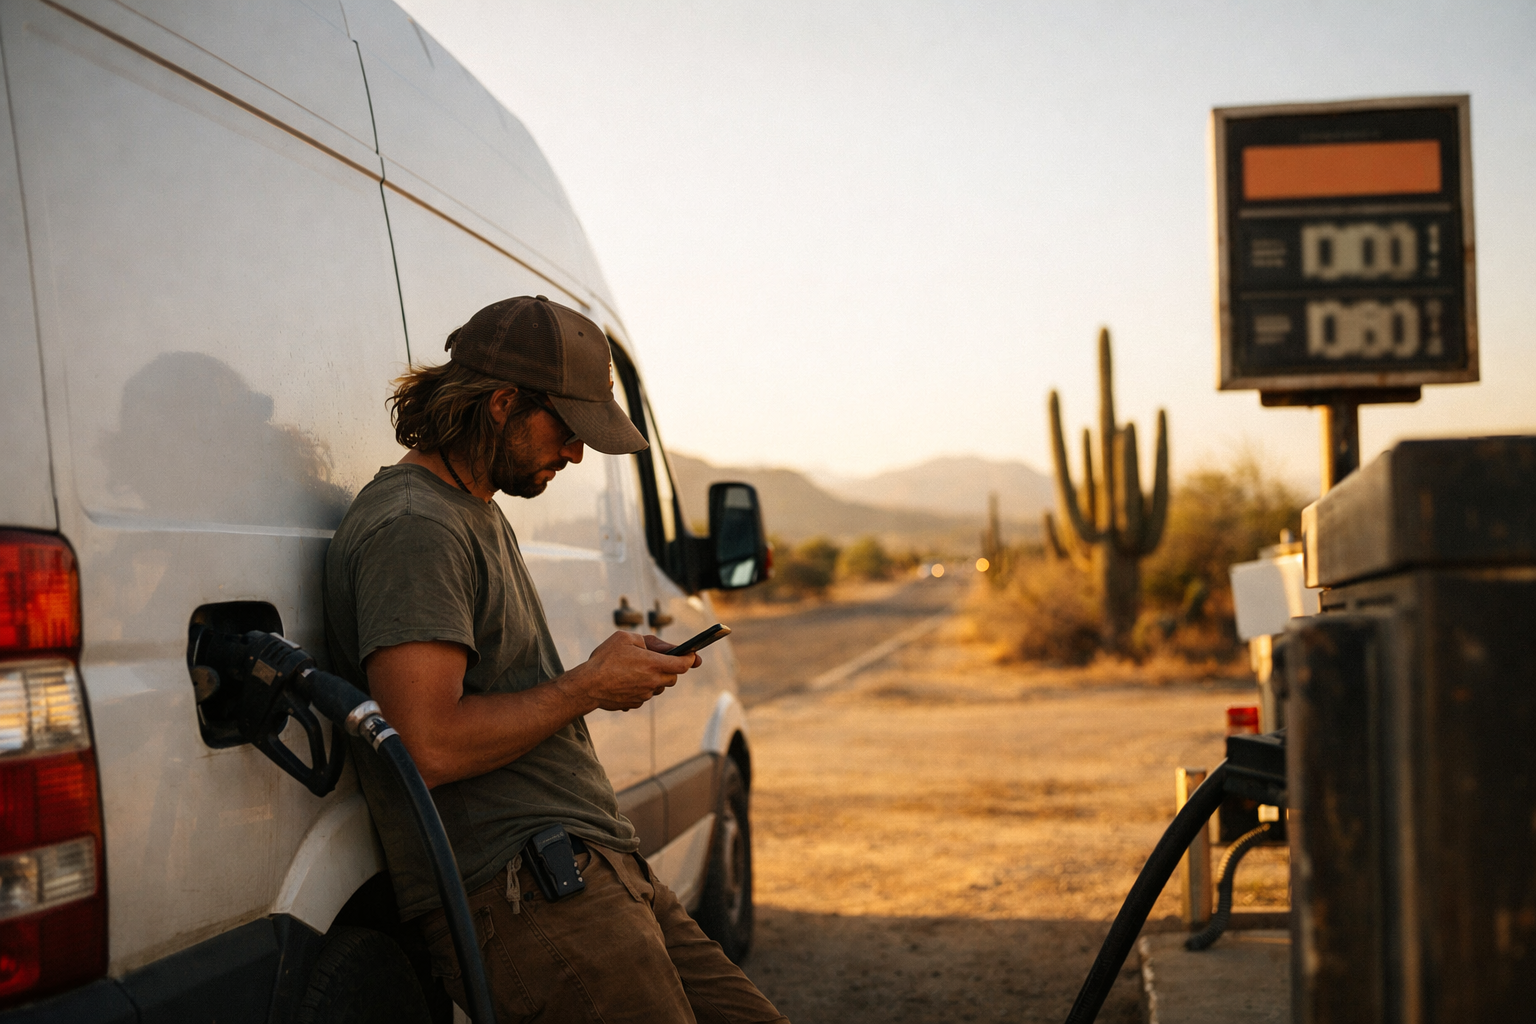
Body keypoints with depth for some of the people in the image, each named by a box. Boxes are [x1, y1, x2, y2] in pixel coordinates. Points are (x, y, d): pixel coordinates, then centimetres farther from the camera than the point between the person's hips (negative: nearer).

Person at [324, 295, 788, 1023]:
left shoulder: (482, 516, 21)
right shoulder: (411, 527, -13)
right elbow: (431, 747, -22)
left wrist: (607, 676, 14)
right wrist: (589, 687, -11)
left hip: (597, 870, 10)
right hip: (518, 896, -10)